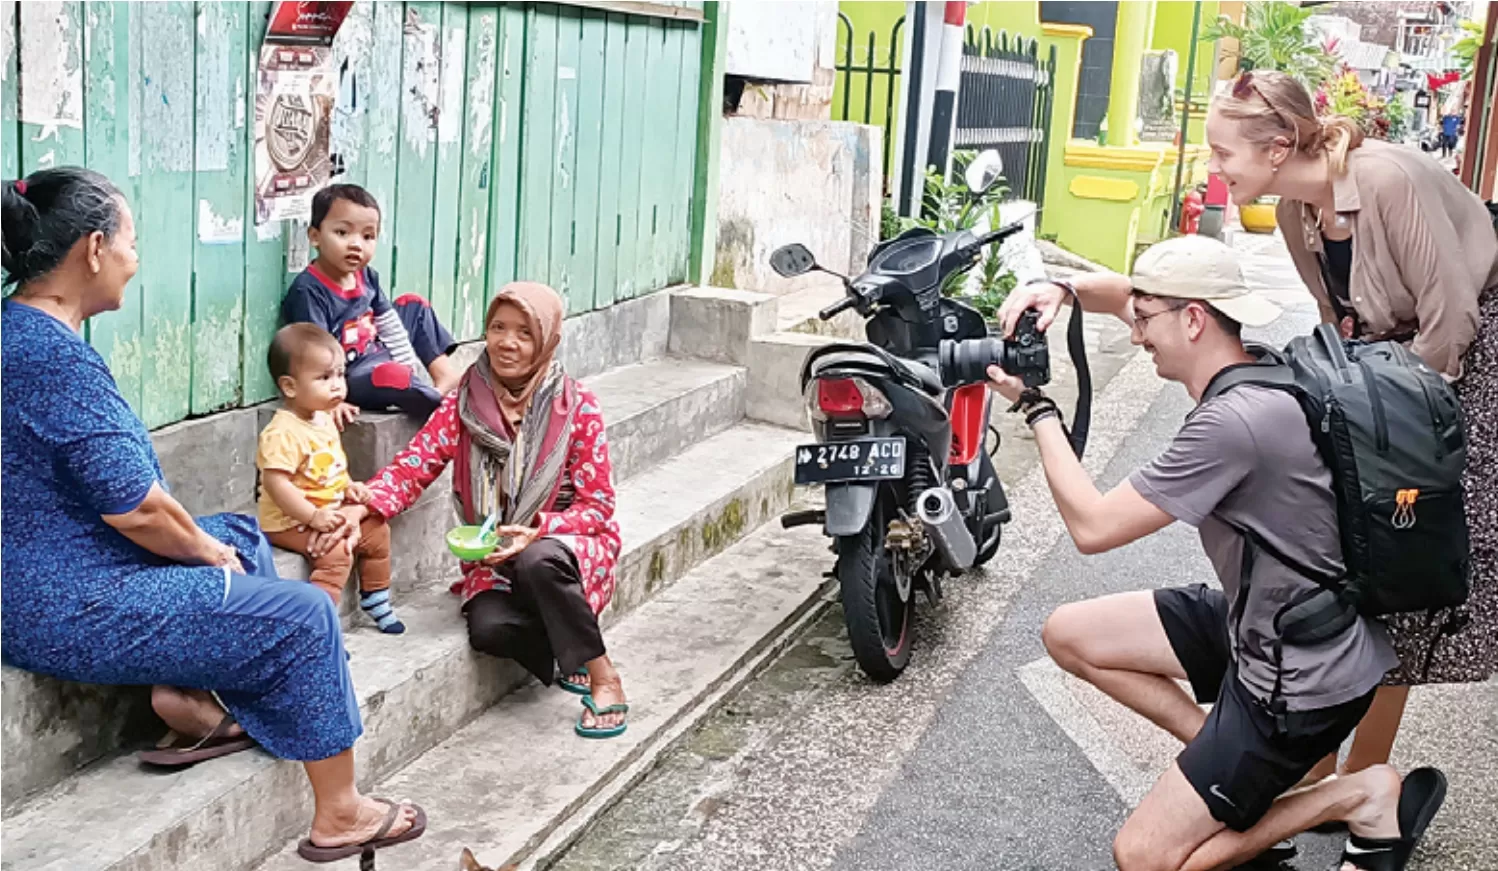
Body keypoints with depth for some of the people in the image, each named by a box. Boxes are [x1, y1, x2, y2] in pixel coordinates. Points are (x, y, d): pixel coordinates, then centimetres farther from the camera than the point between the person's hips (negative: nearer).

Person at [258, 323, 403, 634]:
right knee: (336, 552, -27)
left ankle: (375, 598, 30)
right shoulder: (283, 433, -25)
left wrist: (349, 487, 1)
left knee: (377, 530, 13)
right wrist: (312, 516, -30)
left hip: (329, 512, 9)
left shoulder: (324, 420, 6)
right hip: (290, 521, -9)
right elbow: (276, 483, -30)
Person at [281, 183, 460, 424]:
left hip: (383, 357, 9)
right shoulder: (308, 290, -20)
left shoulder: (367, 277, 5)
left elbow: (389, 327, 11)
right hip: (345, 378, -9)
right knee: (393, 376, -38)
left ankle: (447, 376, 5)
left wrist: (414, 370, 6)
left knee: (414, 304, 18)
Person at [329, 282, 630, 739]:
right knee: (489, 628, -30)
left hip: (568, 549, -2)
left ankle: (602, 676, -19)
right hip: (495, 557, 2)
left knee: (538, 561, -37)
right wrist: (360, 507, -30)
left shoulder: (576, 405, -9)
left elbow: (597, 504, -8)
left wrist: (538, 530, -26)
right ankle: (572, 658, -1)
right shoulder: (464, 403, -2)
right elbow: (412, 466, -10)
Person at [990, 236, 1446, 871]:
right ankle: (1220, 750, 9)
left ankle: (1364, 796, 3)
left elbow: (1091, 526, -24)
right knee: (1067, 635, 10)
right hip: (1255, 622, 9)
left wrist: (1037, 409, -14)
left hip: (1299, 682, -9)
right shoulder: (1249, 368, -2)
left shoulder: (1233, 423, -31)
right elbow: (1128, 296, 14)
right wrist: (1061, 290, -6)